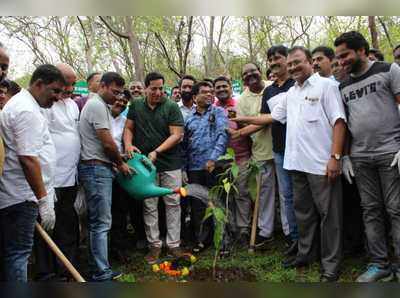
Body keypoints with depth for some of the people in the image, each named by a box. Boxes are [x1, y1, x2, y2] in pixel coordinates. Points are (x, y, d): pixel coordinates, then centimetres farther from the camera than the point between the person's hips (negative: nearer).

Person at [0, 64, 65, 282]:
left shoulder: (21, 103, 19)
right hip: (21, 198, -10)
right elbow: (28, 159, -23)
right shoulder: (27, 110, -15)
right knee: (18, 254, -4)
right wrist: (44, 200, -21)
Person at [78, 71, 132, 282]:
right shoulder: (97, 105, -12)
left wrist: (116, 162, 9)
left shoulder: (100, 105, 20)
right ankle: (101, 274, -3)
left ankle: (99, 270, 21)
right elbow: (107, 143, -16)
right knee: (101, 223, -8)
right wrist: (121, 163, -3)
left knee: (98, 222, 13)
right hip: (96, 168, -10)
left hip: (100, 168, 10)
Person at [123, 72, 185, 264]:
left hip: (170, 164, -2)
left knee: (173, 204, 2)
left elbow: (177, 135, -8)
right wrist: (128, 144, -8)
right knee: (149, 206, 7)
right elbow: (128, 128, 13)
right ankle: (154, 245, 18)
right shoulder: (136, 106, 8)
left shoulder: (171, 107, -2)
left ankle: (173, 245, 13)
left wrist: (157, 151, -17)